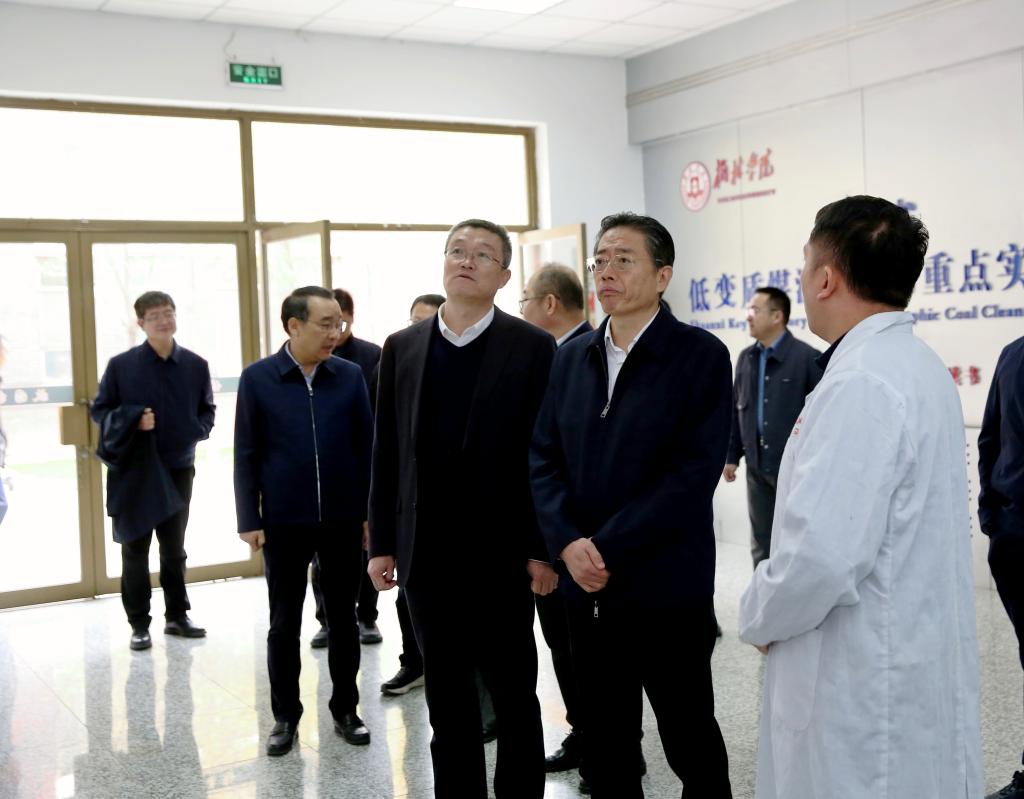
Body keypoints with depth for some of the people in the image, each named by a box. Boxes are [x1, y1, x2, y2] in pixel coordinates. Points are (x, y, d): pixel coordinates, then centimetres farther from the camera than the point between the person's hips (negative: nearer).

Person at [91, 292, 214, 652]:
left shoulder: (196, 365, 0)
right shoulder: (121, 365, -5)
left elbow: (206, 411, 10)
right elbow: (99, 409, 0)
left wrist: (193, 431, -10)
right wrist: (133, 419, -18)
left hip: (178, 470, 2)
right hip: (134, 472, -2)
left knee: (174, 549, 14)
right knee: (135, 551, 6)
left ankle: (177, 616, 26)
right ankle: (139, 625, 15)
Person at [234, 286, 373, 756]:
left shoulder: (350, 376, 0)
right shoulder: (257, 378, -3)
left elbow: (366, 446, 4)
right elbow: (246, 455, -1)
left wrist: (371, 511, 2)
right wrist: (249, 520, -4)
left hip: (343, 520, 1)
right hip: (284, 522, -1)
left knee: (343, 619, 10)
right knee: (284, 624, 9)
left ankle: (345, 710, 25)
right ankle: (285, 716, 22)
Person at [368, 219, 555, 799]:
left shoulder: (533, 348, -5)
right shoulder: (402, 347, 7)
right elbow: (387, 454, 7)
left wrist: (543, 549, -10)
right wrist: (382, 543, 5)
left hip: (500, 554, -3)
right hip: (426, 554, 3)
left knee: (514, 694, 11)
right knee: (447, 699, 13)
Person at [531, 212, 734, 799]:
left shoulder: (701, 354, -8)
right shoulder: (571, 358, 9)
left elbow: (695, 471, -15)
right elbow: (544, 459, 6)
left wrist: (608, 548, -18)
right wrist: (568, 543, -10)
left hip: (669, 587, -4)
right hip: (587, 587, 5)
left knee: (692, 745, 12)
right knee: (604, 749, 15)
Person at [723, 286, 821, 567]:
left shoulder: (807, 357, -10)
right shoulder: (746, 358, 8)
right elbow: (735, 410, 12)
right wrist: (731, 455, 10)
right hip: (757, 468, 5)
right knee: (761, 546, 13)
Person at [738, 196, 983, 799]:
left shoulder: (862, 384, -23)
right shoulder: (918, 365, 9)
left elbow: (820, 554, -29)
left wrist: (760, 618, -10)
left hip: (866, 684, -9)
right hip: (919, 658, 9)